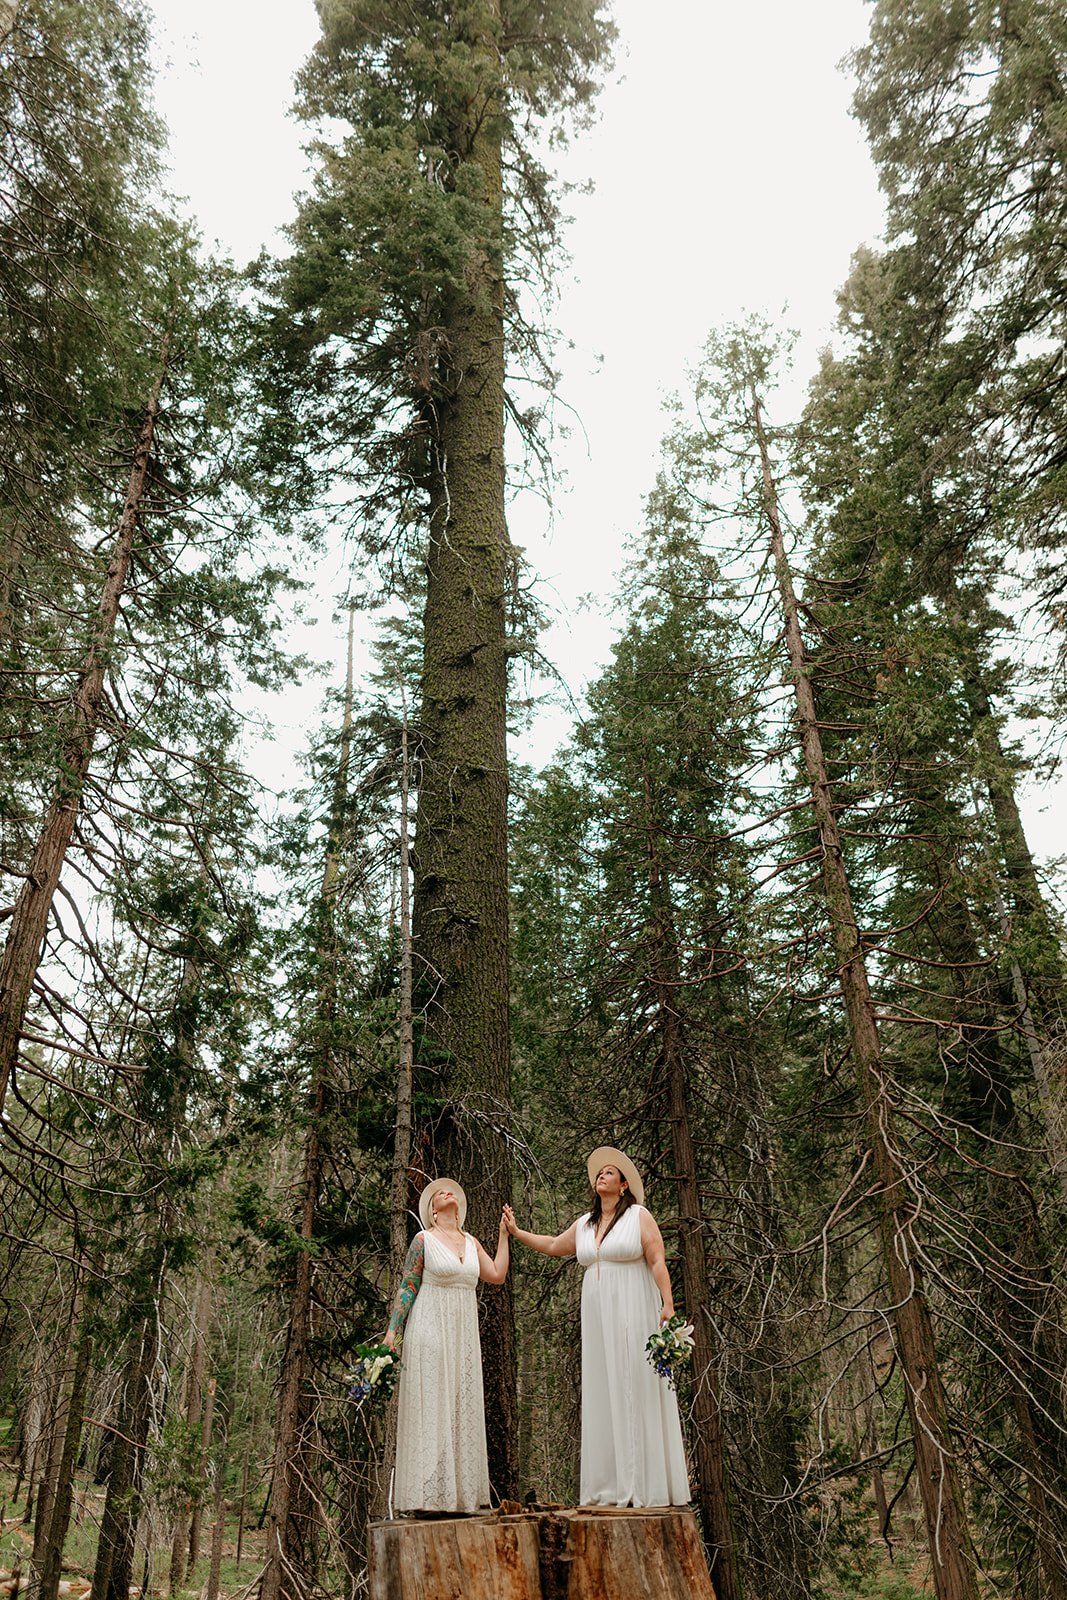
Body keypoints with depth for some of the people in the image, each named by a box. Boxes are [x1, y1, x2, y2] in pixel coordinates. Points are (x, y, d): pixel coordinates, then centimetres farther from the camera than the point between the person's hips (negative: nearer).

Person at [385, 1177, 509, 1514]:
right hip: (430, 1330, -6)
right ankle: (427, 1495, 1)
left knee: (462, 1408, 6)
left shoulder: (471, 1243, 12)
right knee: (429, 1407, -4)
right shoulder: (424, 1240, -3)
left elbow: (497, 1275, 7)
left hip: (464, 1333, 6)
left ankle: (458, 1492, 13)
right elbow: (406, 1287, -4)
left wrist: (504, 1234, 11)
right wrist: (392, 1330, -11)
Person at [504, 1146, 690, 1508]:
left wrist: (668, 1304, -17)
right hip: (597, 1316, 6)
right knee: (602, 1395, 5)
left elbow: (658, 1262, -8)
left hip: (633, 1314, -6)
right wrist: (517, 1232, 25)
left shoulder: (639, 1216, -1)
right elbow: (552, 1245, 28)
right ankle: (612, 1487, 11)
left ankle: (647, 1485, 1)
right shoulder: (584, 1224, 15)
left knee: (638, 1391, -5)